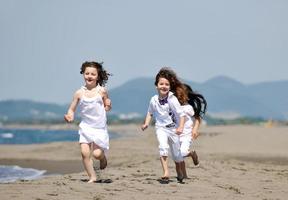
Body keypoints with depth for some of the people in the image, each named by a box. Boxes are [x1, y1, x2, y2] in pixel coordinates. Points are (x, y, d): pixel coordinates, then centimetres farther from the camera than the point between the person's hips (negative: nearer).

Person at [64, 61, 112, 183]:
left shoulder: (101, 91, -2)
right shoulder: (79, 93, -1)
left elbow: (107, 107, 11)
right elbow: (72, 109, 5)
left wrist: (108, 106, -12)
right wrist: (69, 116, -16)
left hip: (100, 128, -1)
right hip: (85, 127, 1)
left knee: (97, 153, -12)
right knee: (85, 152, -12)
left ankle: (103, 157, 26)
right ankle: (92, 177, 4)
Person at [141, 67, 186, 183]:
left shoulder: (172, 99, -17)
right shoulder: (154, 100, -5)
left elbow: (181, 114, -17)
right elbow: (150, 112, 13)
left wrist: (180, 127, -30)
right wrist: (146, 123, 0)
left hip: (173, 128, -1)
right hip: (160, 127, 1)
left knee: (176, 152, 11)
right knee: (163, 146, -26)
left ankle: (179, 171, 41)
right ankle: (165, 173, -24)